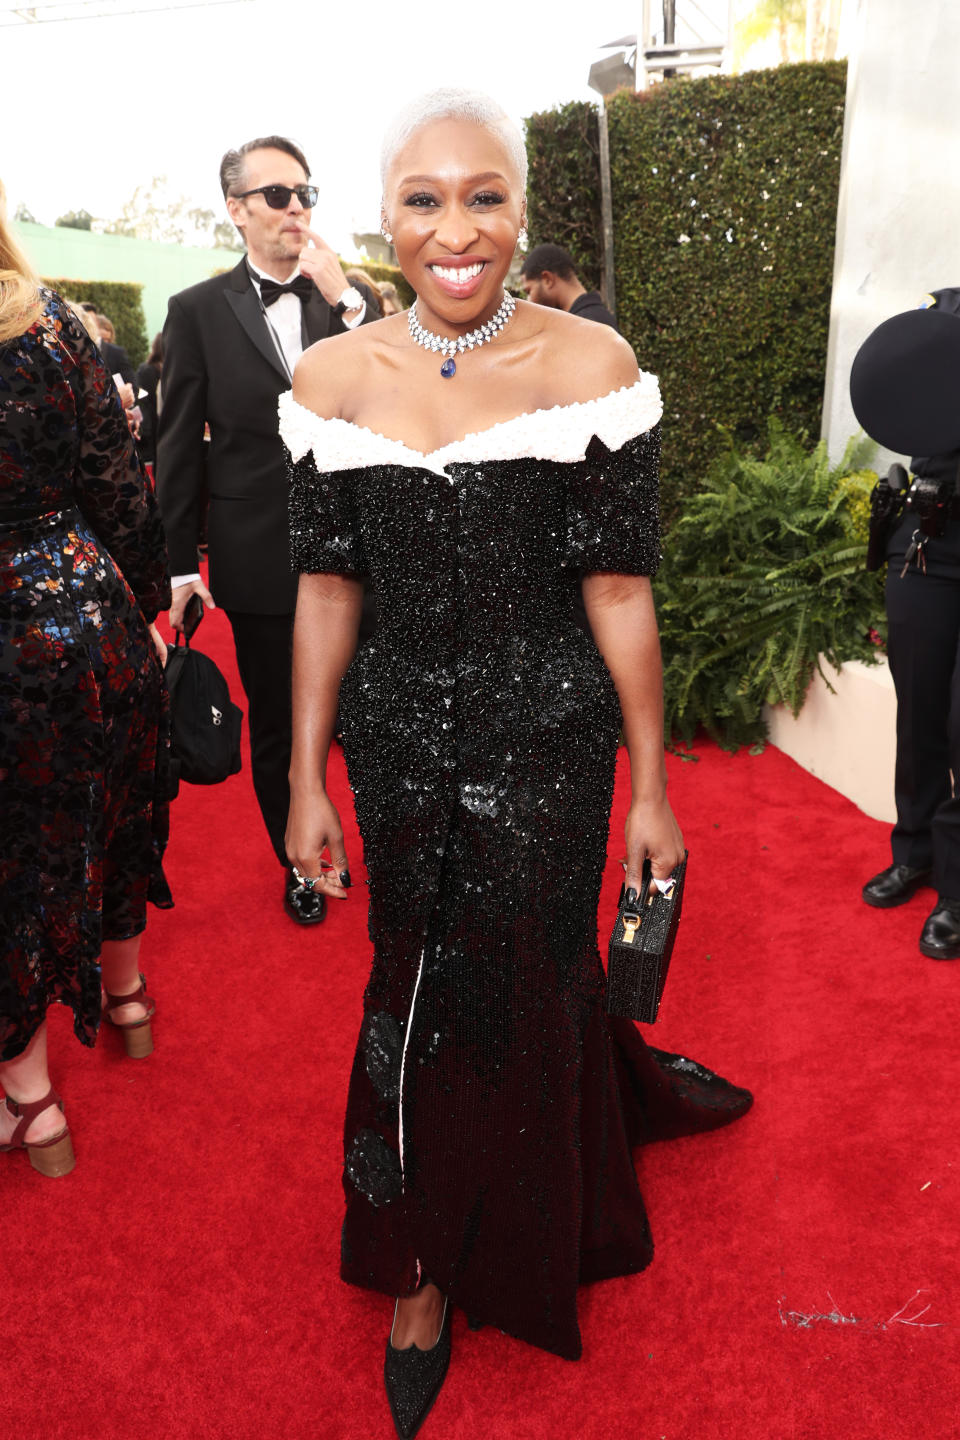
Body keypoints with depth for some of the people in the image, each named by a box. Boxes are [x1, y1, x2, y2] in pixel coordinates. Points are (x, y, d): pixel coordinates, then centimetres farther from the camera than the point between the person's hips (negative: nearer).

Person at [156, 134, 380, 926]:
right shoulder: (198, 310, 0)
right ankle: (300, 863, 31)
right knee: (276, 723, 11)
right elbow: (180, 447, 1)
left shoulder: (349, 300, 6)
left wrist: (344, 298, -14)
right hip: (260, 557, -1)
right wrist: (181, 564, -1)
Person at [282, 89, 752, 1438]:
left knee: (522, 986, 11)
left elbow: (619, 591, -8)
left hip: (547, 740, -2)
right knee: (419, 993, 15)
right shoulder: (332, 378, -1)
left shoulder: (588, 363, -9)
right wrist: (307, 784, 3)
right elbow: (327, 591, 2)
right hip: (400, 735, 3)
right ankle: (425, 1268, 43)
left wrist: (652, 787, -5)